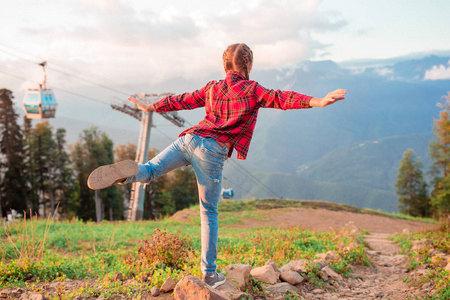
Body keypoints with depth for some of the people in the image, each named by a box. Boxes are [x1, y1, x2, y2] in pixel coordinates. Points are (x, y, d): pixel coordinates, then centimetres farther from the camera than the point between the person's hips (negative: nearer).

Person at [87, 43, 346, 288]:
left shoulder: (213, 87, 21)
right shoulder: (252, 90, 6)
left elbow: (183, 100, 29)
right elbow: (281, 98, -10)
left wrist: (152, 107, 43)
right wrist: (317, 102, -20)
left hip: (190, 138, 3)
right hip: (213, 151, -3)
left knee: (148, 172, 10)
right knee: (209, 213, 7)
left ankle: (128, 172, -28)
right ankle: (209, 273, 14)